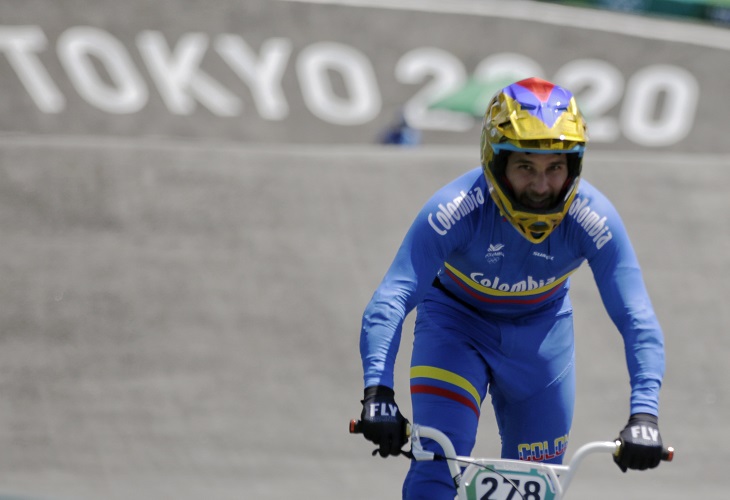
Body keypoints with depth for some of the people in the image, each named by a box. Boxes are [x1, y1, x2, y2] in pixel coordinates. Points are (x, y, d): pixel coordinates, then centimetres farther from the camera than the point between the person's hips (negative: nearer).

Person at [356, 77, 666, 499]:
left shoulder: (594, 219, -30)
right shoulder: (456, 209, -35)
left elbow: (638, 320, -32)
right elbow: (391, 300, -41)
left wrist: (644, 415, -46)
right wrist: (378, 392, -55)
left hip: (541, 330, 2)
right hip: (455, 322, -2)